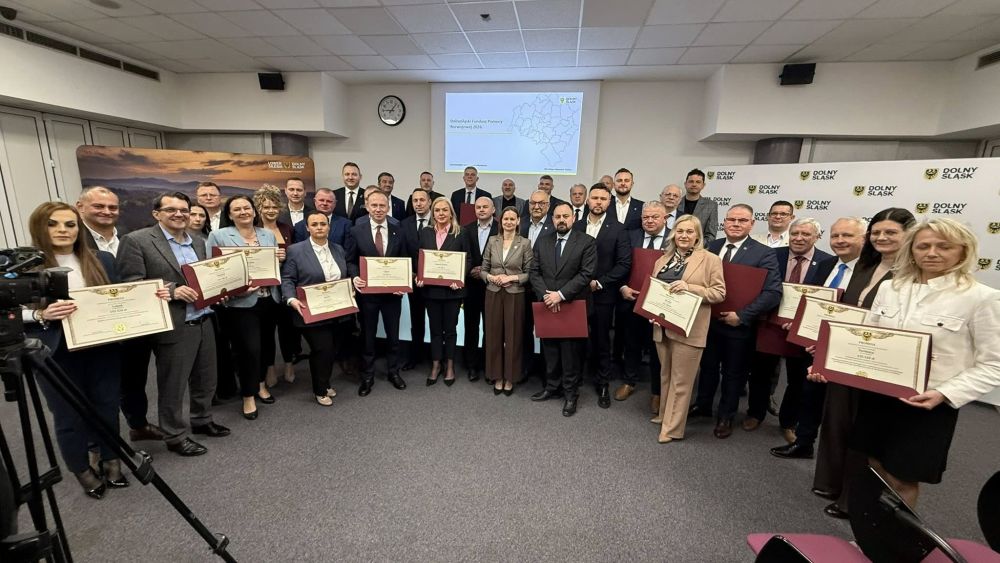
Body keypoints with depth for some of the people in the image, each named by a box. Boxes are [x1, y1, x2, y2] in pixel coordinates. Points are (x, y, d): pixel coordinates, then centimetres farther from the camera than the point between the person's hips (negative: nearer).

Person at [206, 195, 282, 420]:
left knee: (266, 344, 15)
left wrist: (280, 259, -8)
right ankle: (248, 396, 14)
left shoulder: (268, 235, 11)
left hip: (269, 300, 5)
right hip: (241, 303, -5)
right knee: (249, 348, -5)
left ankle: (260, 384, 36)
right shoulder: (218, 236, -3)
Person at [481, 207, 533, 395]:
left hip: (515, 295, -2)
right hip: (493, 294, 2)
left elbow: (530, 273, -2)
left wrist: (513, 277, -16)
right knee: (494, 336, 8)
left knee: (513, 337, 6)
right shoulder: (492, 241, 5)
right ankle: (497, 377, 23)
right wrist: (491, 277, -12)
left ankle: (510, 378, 21)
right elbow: (483, 269, 7)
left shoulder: (525, 243, -2)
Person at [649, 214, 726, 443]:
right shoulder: (663, 260, 12)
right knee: (666, 375, 19)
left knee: (680, 381, 4)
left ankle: (672, 428, 14)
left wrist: (690, 288, -22)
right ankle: (664, 414, 36)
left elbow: (719, 292, -9)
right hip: (662, 326, 6)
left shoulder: (710, 260, -4)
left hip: (688, 329, -5)